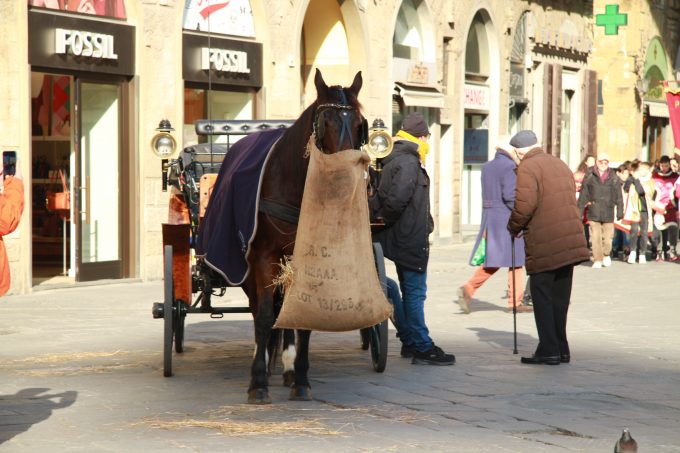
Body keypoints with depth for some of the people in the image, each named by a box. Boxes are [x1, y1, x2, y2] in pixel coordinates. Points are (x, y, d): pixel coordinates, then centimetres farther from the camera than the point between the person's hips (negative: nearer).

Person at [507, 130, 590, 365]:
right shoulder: (560, 164, 18)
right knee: (560, 297, 14)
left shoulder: (527, 168, -7)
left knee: (542, 297, 0)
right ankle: (561, 350, 18)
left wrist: (513, 228, 0)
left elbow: (524, 205, -18)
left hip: (544, 244, -7)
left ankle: (548, 350, -2)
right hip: (571, 239, 8)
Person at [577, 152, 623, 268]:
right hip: (594, 213, 0)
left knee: (607, 237, 3)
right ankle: (597, 260, 4)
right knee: (595, 237, -4)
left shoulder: (613, 178, 5)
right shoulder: (589, 177, 3)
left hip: (608, 213, 1)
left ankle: (606, 255, 28)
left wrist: (620, 211, 3)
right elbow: (583, 195, 5)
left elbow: (618, 196, 7)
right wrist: (579, 211, 4)